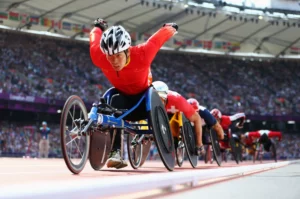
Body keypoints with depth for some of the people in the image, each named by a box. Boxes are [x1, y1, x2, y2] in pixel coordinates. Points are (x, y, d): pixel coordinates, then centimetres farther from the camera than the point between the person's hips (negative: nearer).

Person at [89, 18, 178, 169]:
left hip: (143, 95, 1)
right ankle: (115, 152, -36)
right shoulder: (98, 56, -31)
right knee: (115, 102, -32)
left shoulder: (142, 54, -39)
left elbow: (161, 35, -23)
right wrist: (99, 26, 14)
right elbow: (95, 37, -9)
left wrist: (171, 27, 0)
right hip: (122, 94, -1)